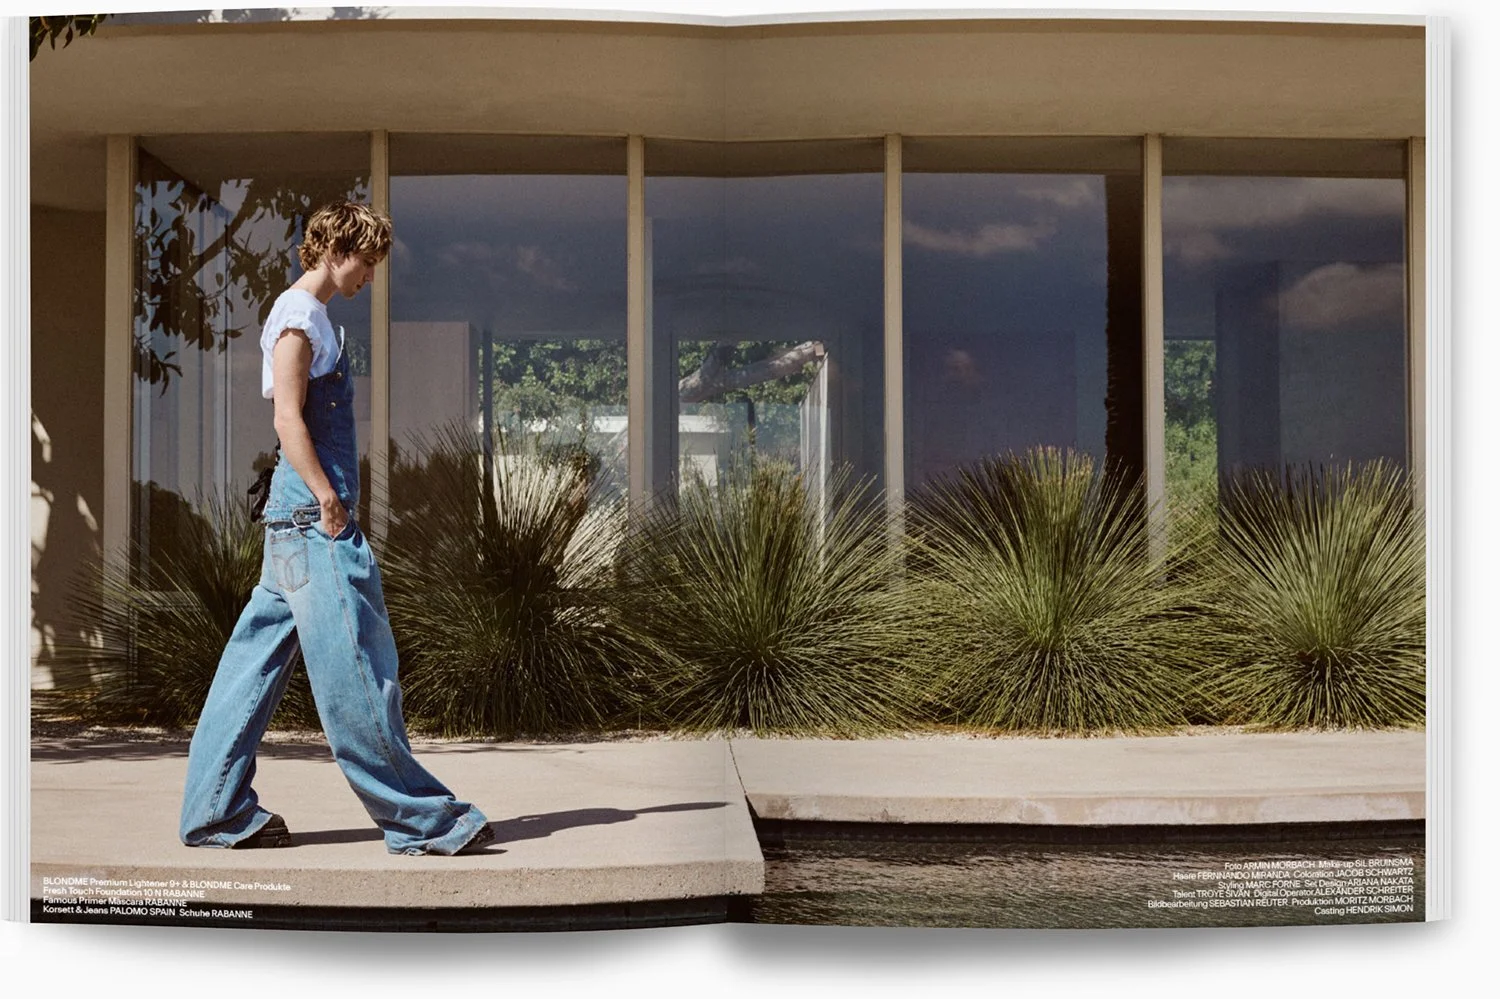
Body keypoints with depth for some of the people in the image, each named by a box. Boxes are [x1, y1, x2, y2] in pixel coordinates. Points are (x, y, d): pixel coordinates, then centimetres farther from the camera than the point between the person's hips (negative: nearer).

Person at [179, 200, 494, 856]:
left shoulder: (314, 317, 21)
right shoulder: (297, 314, -8)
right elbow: (288, 417, -16)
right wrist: (328, 500, -19)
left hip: (299, 521, 10)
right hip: (311, 515, -10)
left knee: (256, 661, 9)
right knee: (354, 668, -7)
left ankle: (218, 812, 13)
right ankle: (420, 819, -5)